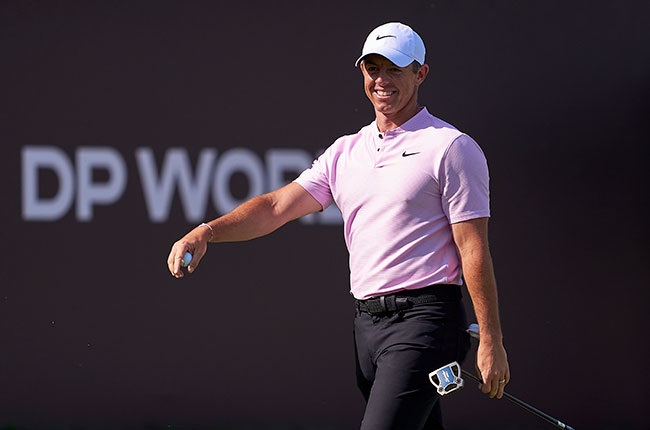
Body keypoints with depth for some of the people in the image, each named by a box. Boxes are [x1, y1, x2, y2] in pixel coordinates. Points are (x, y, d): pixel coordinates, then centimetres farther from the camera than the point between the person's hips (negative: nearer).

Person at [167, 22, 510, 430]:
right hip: (367, 320, 7)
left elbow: (474, 248, -8)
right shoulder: (346, 151, 16)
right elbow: (278, 206, 7)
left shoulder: (451, 148, -4)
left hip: (423, 319, -7)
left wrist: (491, 340, -12)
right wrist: (207, 231, -10)